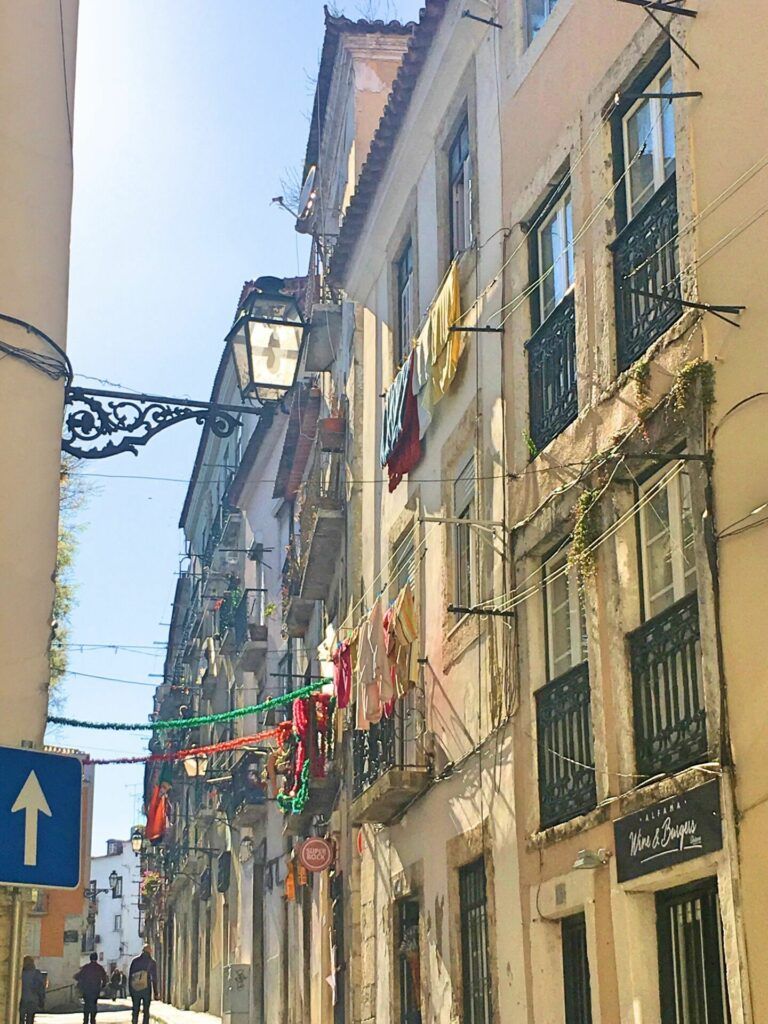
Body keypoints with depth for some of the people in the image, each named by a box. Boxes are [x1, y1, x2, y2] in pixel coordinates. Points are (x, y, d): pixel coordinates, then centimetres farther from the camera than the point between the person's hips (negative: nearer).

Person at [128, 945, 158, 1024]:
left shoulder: (134, 961, 4)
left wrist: (130, 990, 10)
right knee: (146, 1012, 4)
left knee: (135, 1011, 8)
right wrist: (155, 993, 2)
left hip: (135, 990, 2)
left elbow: (130, 976, 5)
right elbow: (154, 979, -1)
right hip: (146, 989, -2)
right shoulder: (152, 962, -1)